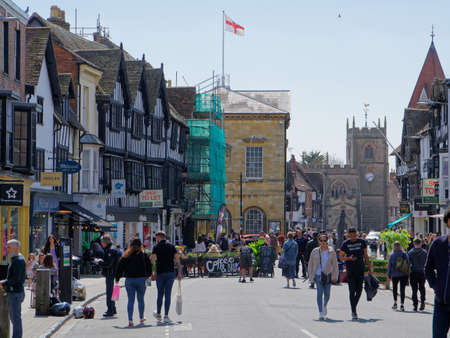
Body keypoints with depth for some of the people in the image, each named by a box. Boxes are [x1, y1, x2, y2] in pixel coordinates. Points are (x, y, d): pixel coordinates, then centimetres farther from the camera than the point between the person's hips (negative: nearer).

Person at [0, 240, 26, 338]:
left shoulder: (19, 260, -16)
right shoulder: (14, 260, 16)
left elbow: (16, 278, -22)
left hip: (16, 293, -10)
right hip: (12, 293, 10)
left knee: (16, 318, -7)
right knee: (13, 318, 14)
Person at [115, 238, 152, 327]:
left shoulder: (126, 256, 3)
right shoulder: (144, 255, 1)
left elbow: (120, 268, 2)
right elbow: (149, 268, 4)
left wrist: (117, 279, 8)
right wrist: (147, 276, 19)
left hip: (129, 280, 1)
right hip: (141, 279, 0)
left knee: (130, 300, 2)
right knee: (141, 299, 15)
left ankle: (130, 320, -8)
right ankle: (141, 318, 27)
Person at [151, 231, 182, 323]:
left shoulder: (157, 247, -2)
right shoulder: (171, 246, 6)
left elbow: (152, 260, -11)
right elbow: (177, 259, 1)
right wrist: (179, 272, 3)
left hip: (160, 273, -2)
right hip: (171, 273, 2)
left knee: (160, 294, 12)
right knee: (168, 294, 1)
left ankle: (158, 314, 24)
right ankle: (166, 316, -5)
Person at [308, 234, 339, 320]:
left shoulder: (331, 252, 2)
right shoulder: (315, 251, 4)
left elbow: (335, 265, 6)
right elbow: (310, 264, 11)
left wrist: (335, 276, 3)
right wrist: (311, 275, 9)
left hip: (328, 275, 1)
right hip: (318, 275, -1)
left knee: (327, 294, 4)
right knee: (320, 293, -11)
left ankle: (324, 306, 37)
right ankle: (321, 313, -10)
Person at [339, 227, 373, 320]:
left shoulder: (362, 242, 3)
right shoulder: (345, 244, -3)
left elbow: (366, 256, 10)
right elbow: (341, 257, 2)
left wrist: (370, 268, 8)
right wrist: (349, 258, -18)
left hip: (360, 270, 2)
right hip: (350, 270, -2)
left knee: (359, 290, 4)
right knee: (352, 291, -7)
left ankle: (354, 308, 24)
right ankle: (354, 312, -4)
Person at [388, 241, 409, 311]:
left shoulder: (392, 255, -5)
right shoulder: (404, 254, -2)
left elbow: (389, 266, -2)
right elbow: (408, 264, 1)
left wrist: (389, 275, 6)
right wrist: (408, 274, 7)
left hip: (395, 275, 0)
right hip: (404, 275, 0)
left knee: (394, 288, 21)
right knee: (402, 289, 3)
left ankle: (395, 302, 16)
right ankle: (402, 304, -4)